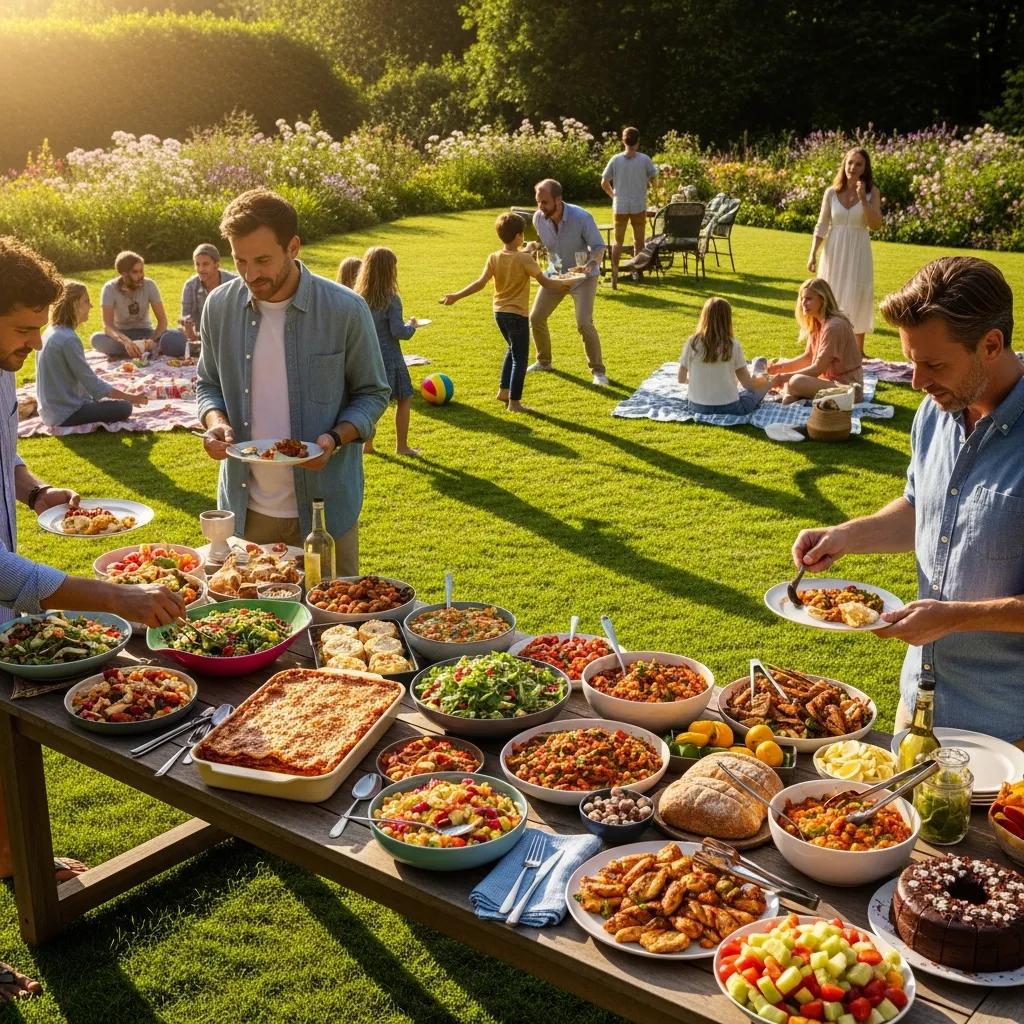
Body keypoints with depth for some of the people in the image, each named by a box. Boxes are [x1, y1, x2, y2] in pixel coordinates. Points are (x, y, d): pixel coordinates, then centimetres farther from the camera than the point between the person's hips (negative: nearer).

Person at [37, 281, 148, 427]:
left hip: (53, 409, 9)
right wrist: (130, 397, -11)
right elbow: (92, 383, -19)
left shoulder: (52, 332, 8)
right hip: (65, 414, -9)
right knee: (124, 408, -8)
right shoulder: (68, 339, -21)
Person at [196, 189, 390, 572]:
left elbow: (372, 393, -2)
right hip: (245, 507, 3)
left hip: (323, 507, -3)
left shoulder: (345, 310, -11)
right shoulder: (220, 306, -1)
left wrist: (336, 438, -19)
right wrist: (215, 420, -9)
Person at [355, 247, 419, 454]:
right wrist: (411, 326, 0)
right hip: (389, 357, -5)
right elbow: (399, 332, -21)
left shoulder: (358, 297, -1)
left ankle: (367, 443, 18)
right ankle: (401, 445, 14)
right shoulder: (391, 300, -17)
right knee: (404, 399, 10)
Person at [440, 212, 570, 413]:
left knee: (513, 349, 27)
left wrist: (456, 296, -6)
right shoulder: (524, 258, -14)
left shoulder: (493, 258, -1)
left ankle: (504, 390, 26)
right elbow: (544, 282, -12)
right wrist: (563, 285, 3)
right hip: (517, 314, -6)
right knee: (520, 358, 3)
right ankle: (514, 402, 2)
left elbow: (480, 283, -9)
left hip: (499, 312, 6)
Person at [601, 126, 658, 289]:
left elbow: (604, 182, -2)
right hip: (639, 206, -1)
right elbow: (654, 178, -1)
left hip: (620, 206, 1)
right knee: (639, 241, 14)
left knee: (618, 241, 9)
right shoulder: (645, 159, -7)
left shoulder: (616, 159, -4)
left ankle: (614, 272, -4)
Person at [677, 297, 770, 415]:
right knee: (763, 382, 23)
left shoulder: (692, 342, -7)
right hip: (729, 409, -3)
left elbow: (681, 379, 3)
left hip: (698, 408, 3)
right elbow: (748, 384, -6)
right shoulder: (733, 345, -13)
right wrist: (763, 379, 16)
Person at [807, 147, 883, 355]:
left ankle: (859, 351, 10)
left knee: (857, 299, 1)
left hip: (858, 252, -1)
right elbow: (821, 226, 3)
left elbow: (875, 224, -11)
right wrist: (813, 254, -5)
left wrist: (862, 198, -18)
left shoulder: (871, 192, -1)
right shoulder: (831, 192, 1)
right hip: (834, 252, 1)